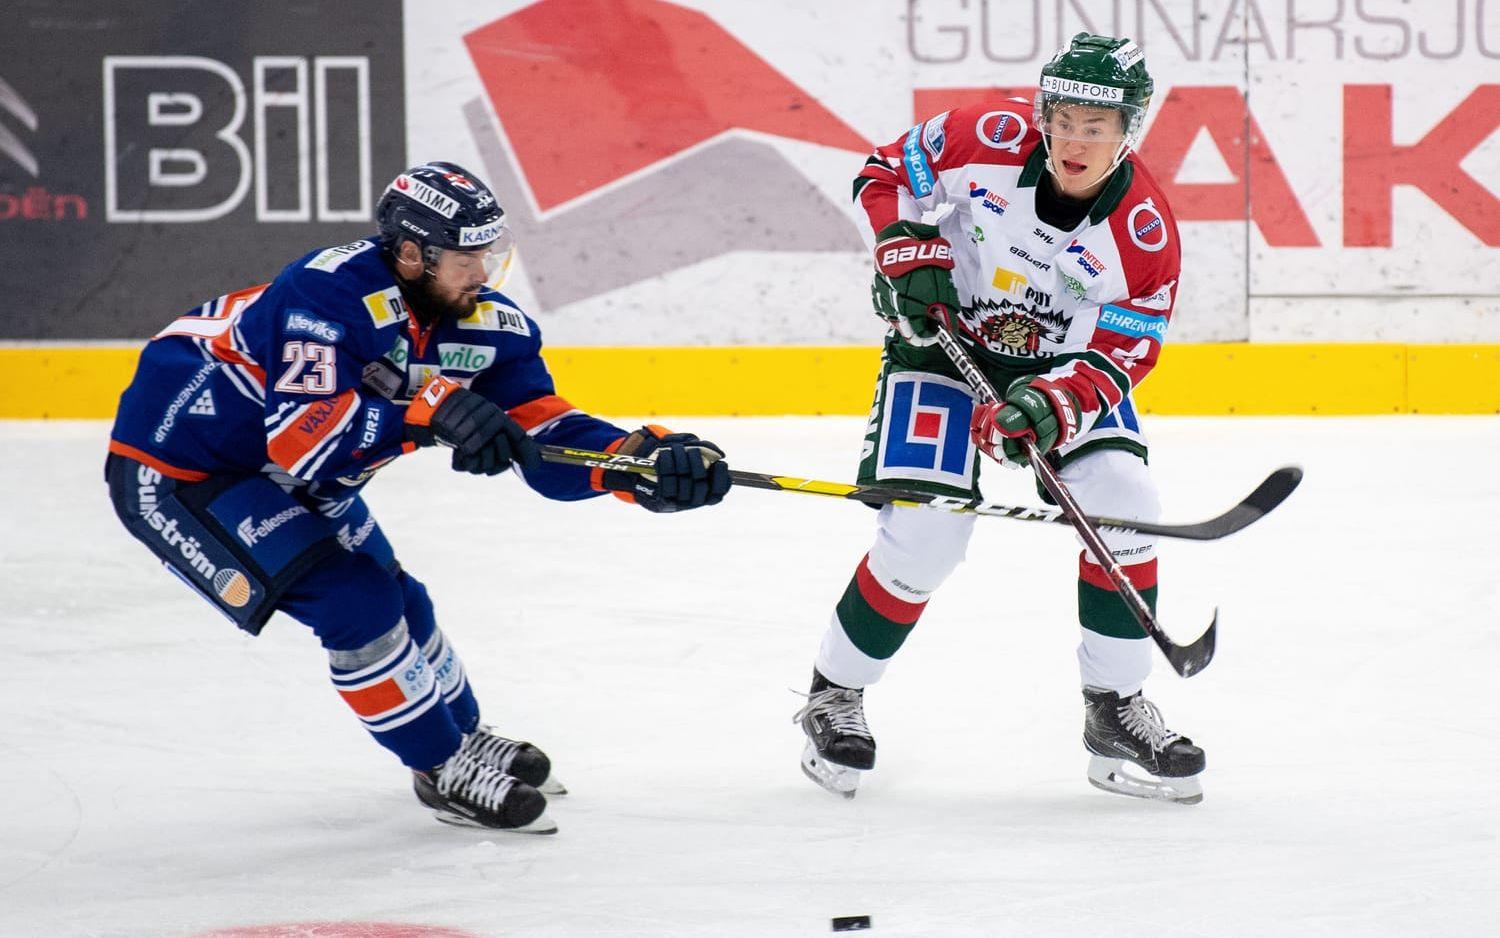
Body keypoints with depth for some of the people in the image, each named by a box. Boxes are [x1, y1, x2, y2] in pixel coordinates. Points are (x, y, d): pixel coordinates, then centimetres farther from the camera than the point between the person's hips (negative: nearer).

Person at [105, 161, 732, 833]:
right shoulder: (329, 294, -33)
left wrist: (644, 462, -29)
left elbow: (544, 444, -12)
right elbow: (301, 439, -41)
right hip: (173, 467, -8)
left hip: (282, 474, 8)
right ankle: (444, 770, 1)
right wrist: (431, 411, -48)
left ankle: (465, 737, 42)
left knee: (394, 600, 17)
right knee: (352, 602, -16)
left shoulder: (485, 323, -10)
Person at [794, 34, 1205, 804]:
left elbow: (1117, 357, -17)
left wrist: (1053, 406, -33)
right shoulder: (990, 138, -20)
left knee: (1121, 506, -17)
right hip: (944, 343, -2)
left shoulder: (1146, 233, -19)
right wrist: (911, 254, -18)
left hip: (1062, 363, 2)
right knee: (924, 536, -15)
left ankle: (1115, 710, -1)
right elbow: (886, 174, -4)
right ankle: (833, 695, 7)